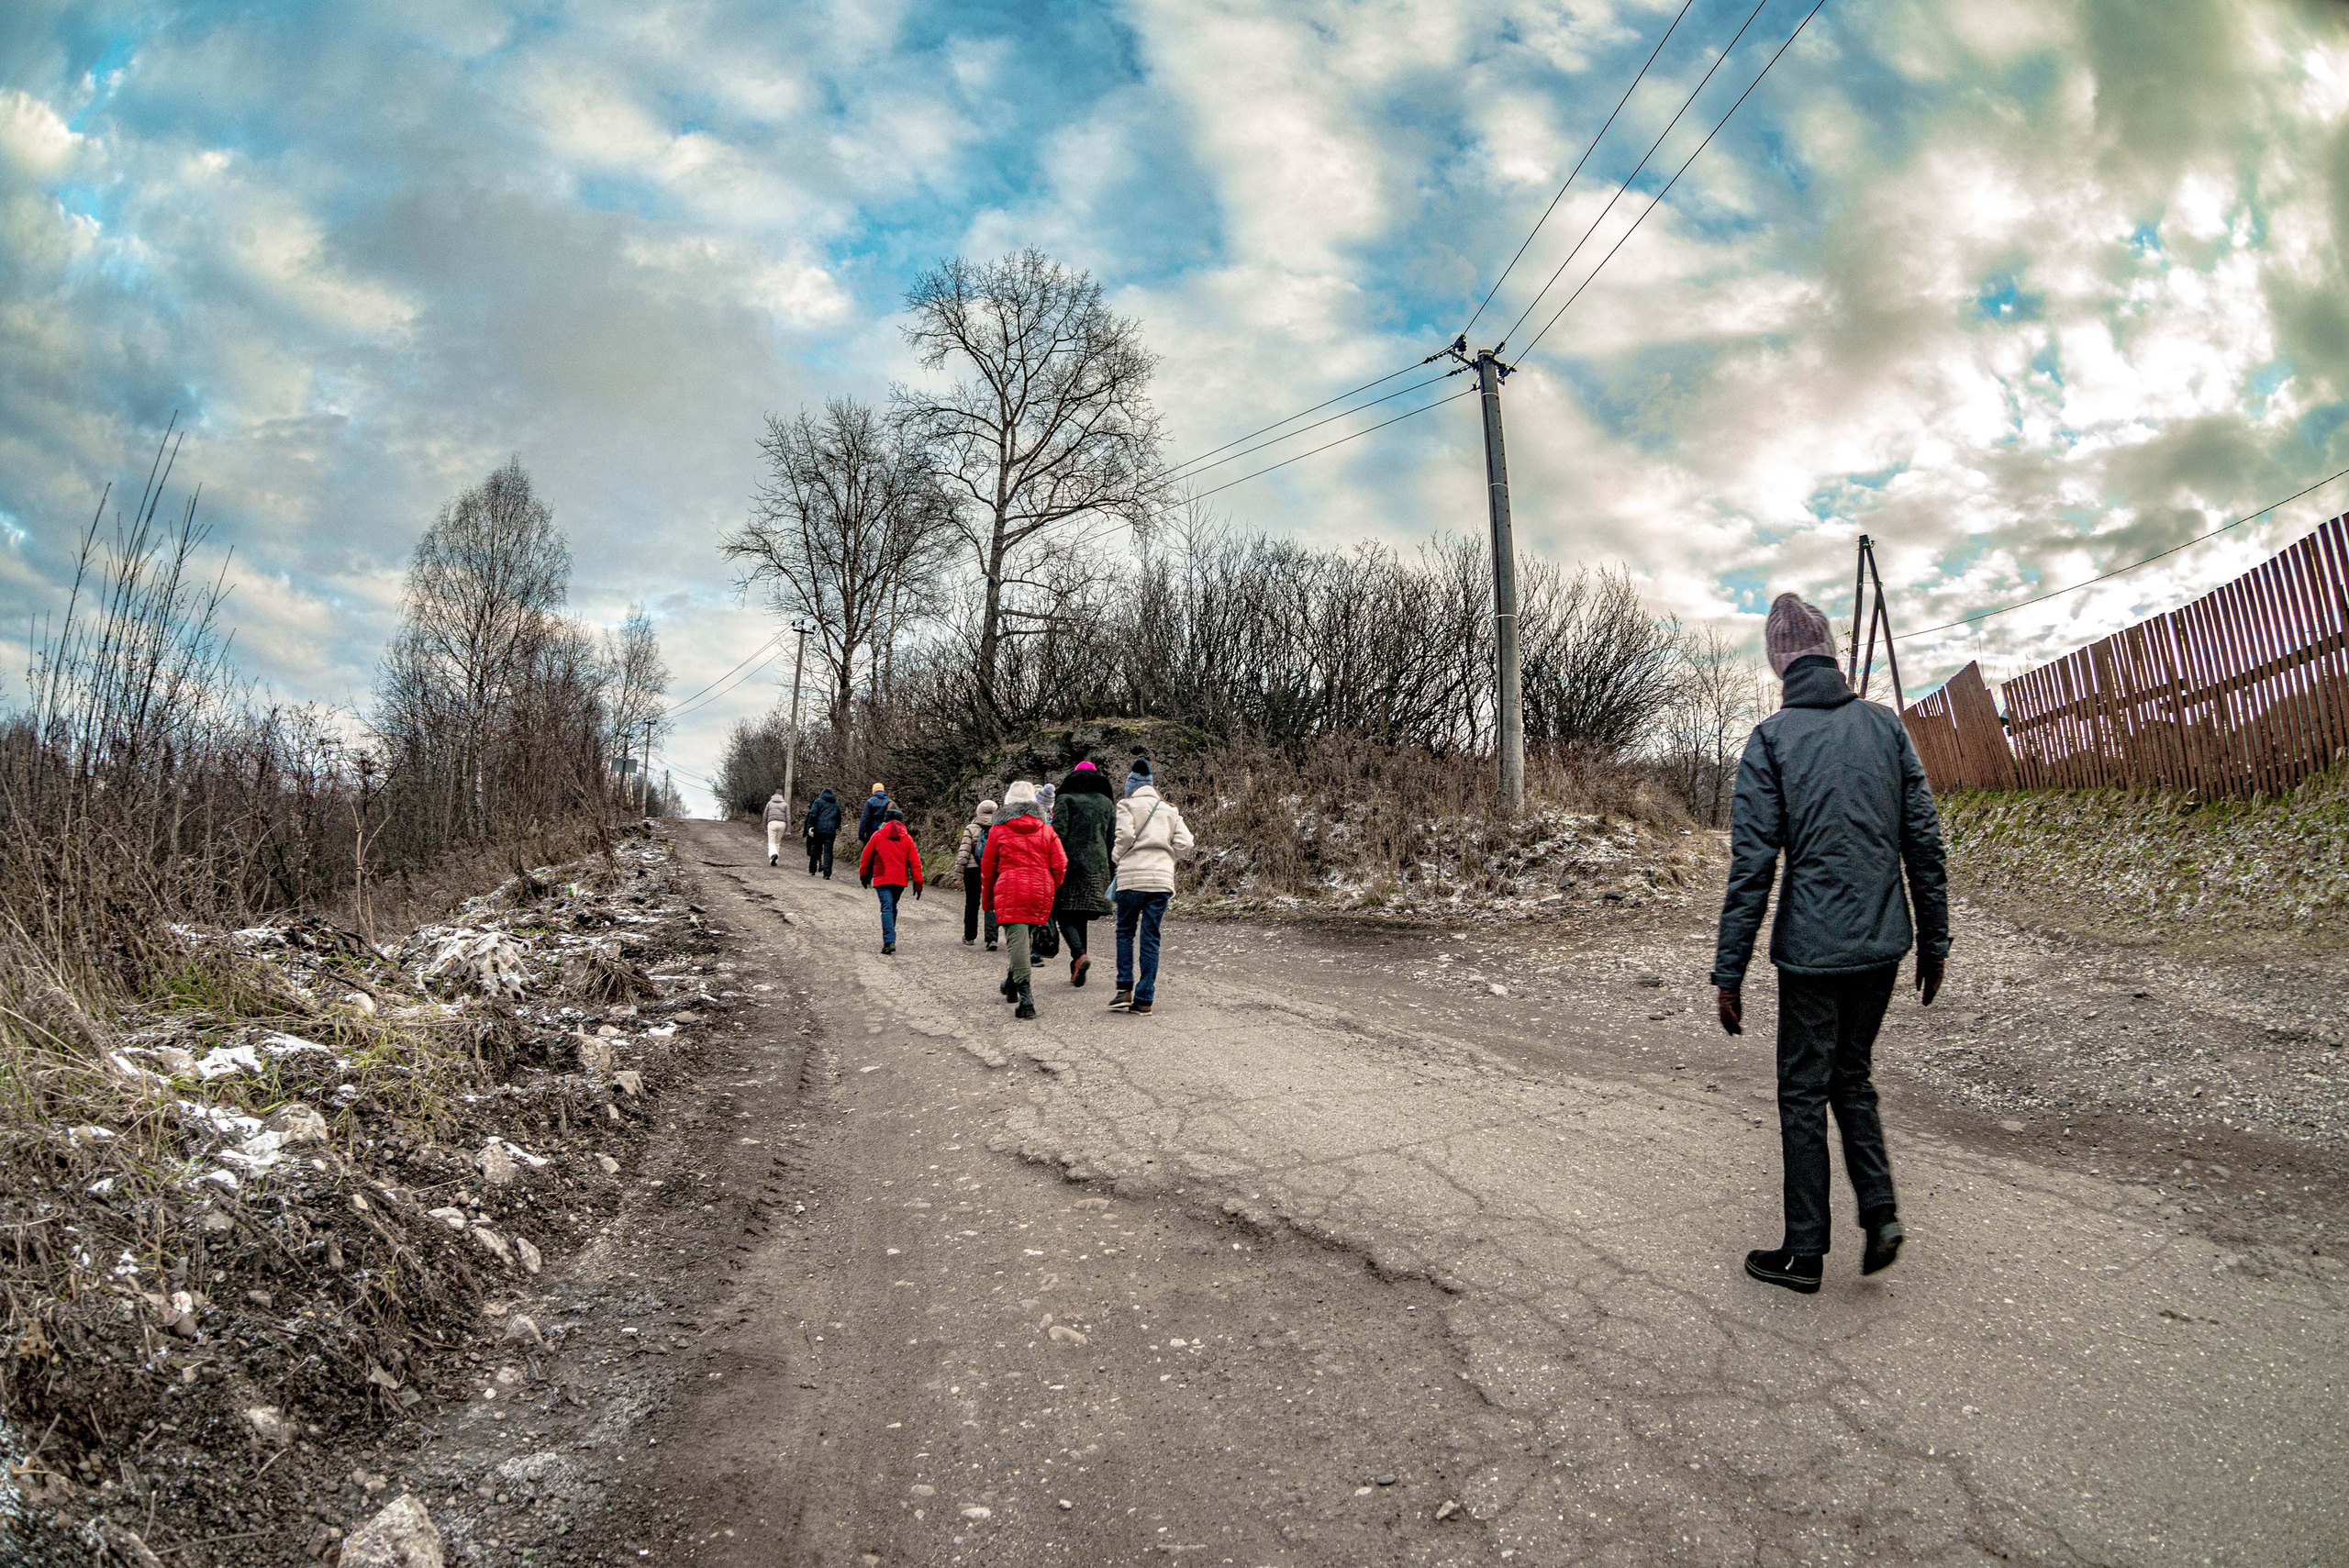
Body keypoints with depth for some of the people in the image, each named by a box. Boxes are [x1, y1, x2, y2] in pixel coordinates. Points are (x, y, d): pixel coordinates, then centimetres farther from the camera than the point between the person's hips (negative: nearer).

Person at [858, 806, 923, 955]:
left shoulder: (878, 835, 0)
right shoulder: (907, 838, 4)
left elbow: (866, 857, 5)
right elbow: (915, 862, 2)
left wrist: (863, 875, 19)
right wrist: (918, 884, 5)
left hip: (882, 879, -3)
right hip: (900, 880, 3)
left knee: (887, 908, -8)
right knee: (893, 907, 19)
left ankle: (889, 941, -22)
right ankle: (890, 938, 27)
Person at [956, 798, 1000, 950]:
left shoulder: (971, 828, -1)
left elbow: (964, 850, -5)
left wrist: (959, 869, -1)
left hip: (973, 869, -1)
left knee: (972, 903, 13)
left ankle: (969, 936, 22)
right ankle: (991, 938, -13)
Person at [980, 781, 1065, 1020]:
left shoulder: (998, 830, 3)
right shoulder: (1046, 830, 9)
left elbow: (987, 867, 7)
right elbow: (1060, 865, 4)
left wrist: (988, 900, 18)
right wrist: (1050, 891, 18)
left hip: (1010, 894, -3)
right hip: (1040, 894, 4)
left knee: (1017, 941, -8)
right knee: (1026, 938, 20)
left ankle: (1026, 998, -19)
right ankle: (1012, 983, 36)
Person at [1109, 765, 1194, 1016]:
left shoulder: (1127, 805, 5)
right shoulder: (1170, 810, 17)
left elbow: (1125, 835, -11)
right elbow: (1184, 844, 6)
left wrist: (1116, 856, 7)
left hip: (1132, 876, -3)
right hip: (1162, 878, 3)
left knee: (1125, 931, 13)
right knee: (1151, 937, 5)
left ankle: (1125, 989, 3)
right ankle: (1144, 1000, 4)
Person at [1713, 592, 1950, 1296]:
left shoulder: (1771, 740, -9)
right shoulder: (1885, 724, 3)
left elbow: (1752, 864, -12)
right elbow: (1924, 841, 6)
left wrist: (1730, 971, -7)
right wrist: (1934, 939, 15)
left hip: (1812, 948, -4)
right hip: (1882, 945, 5)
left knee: (1803, 1094, 7)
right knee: (1852, 1077, 22)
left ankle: (1805, 1252, 16)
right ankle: (1880, 1209, 10)